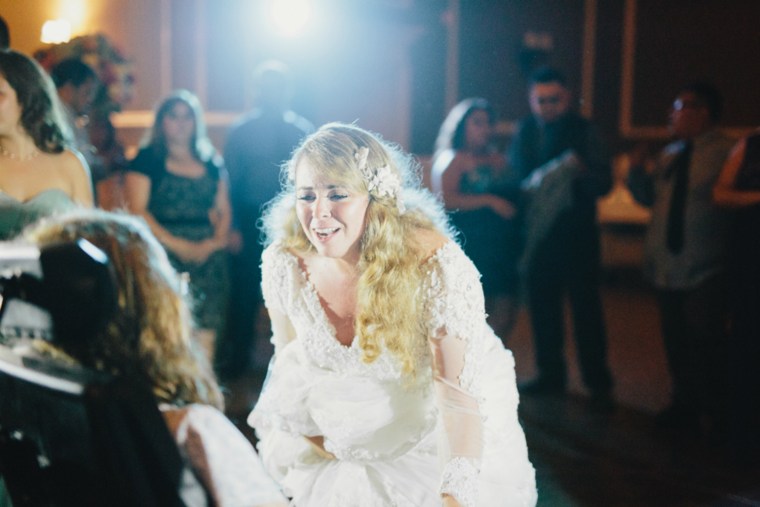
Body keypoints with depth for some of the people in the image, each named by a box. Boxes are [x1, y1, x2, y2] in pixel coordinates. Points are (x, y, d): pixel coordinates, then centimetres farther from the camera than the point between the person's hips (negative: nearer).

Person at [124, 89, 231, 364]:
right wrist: (178, 245, -10)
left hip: (208, 256, 4)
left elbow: (223, 210, 16)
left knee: (205, 334, -4)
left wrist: (216, 241, -4)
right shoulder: (147, 159, 5)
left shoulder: (211, 163, 17)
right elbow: (137, 210, -4)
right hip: (163, 254, -4)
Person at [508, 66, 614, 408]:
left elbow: (604, 182, -9)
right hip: (538, 231, 4)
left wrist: (581, 173, -28)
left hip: (576, 235, -4)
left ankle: (598, 383, 2)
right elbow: (514, 176, 9)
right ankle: (551, 375, 22)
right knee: (542, 306, 10)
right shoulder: (525, 132, 8)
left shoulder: (585, 131, -2)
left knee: (586, 308, -3)